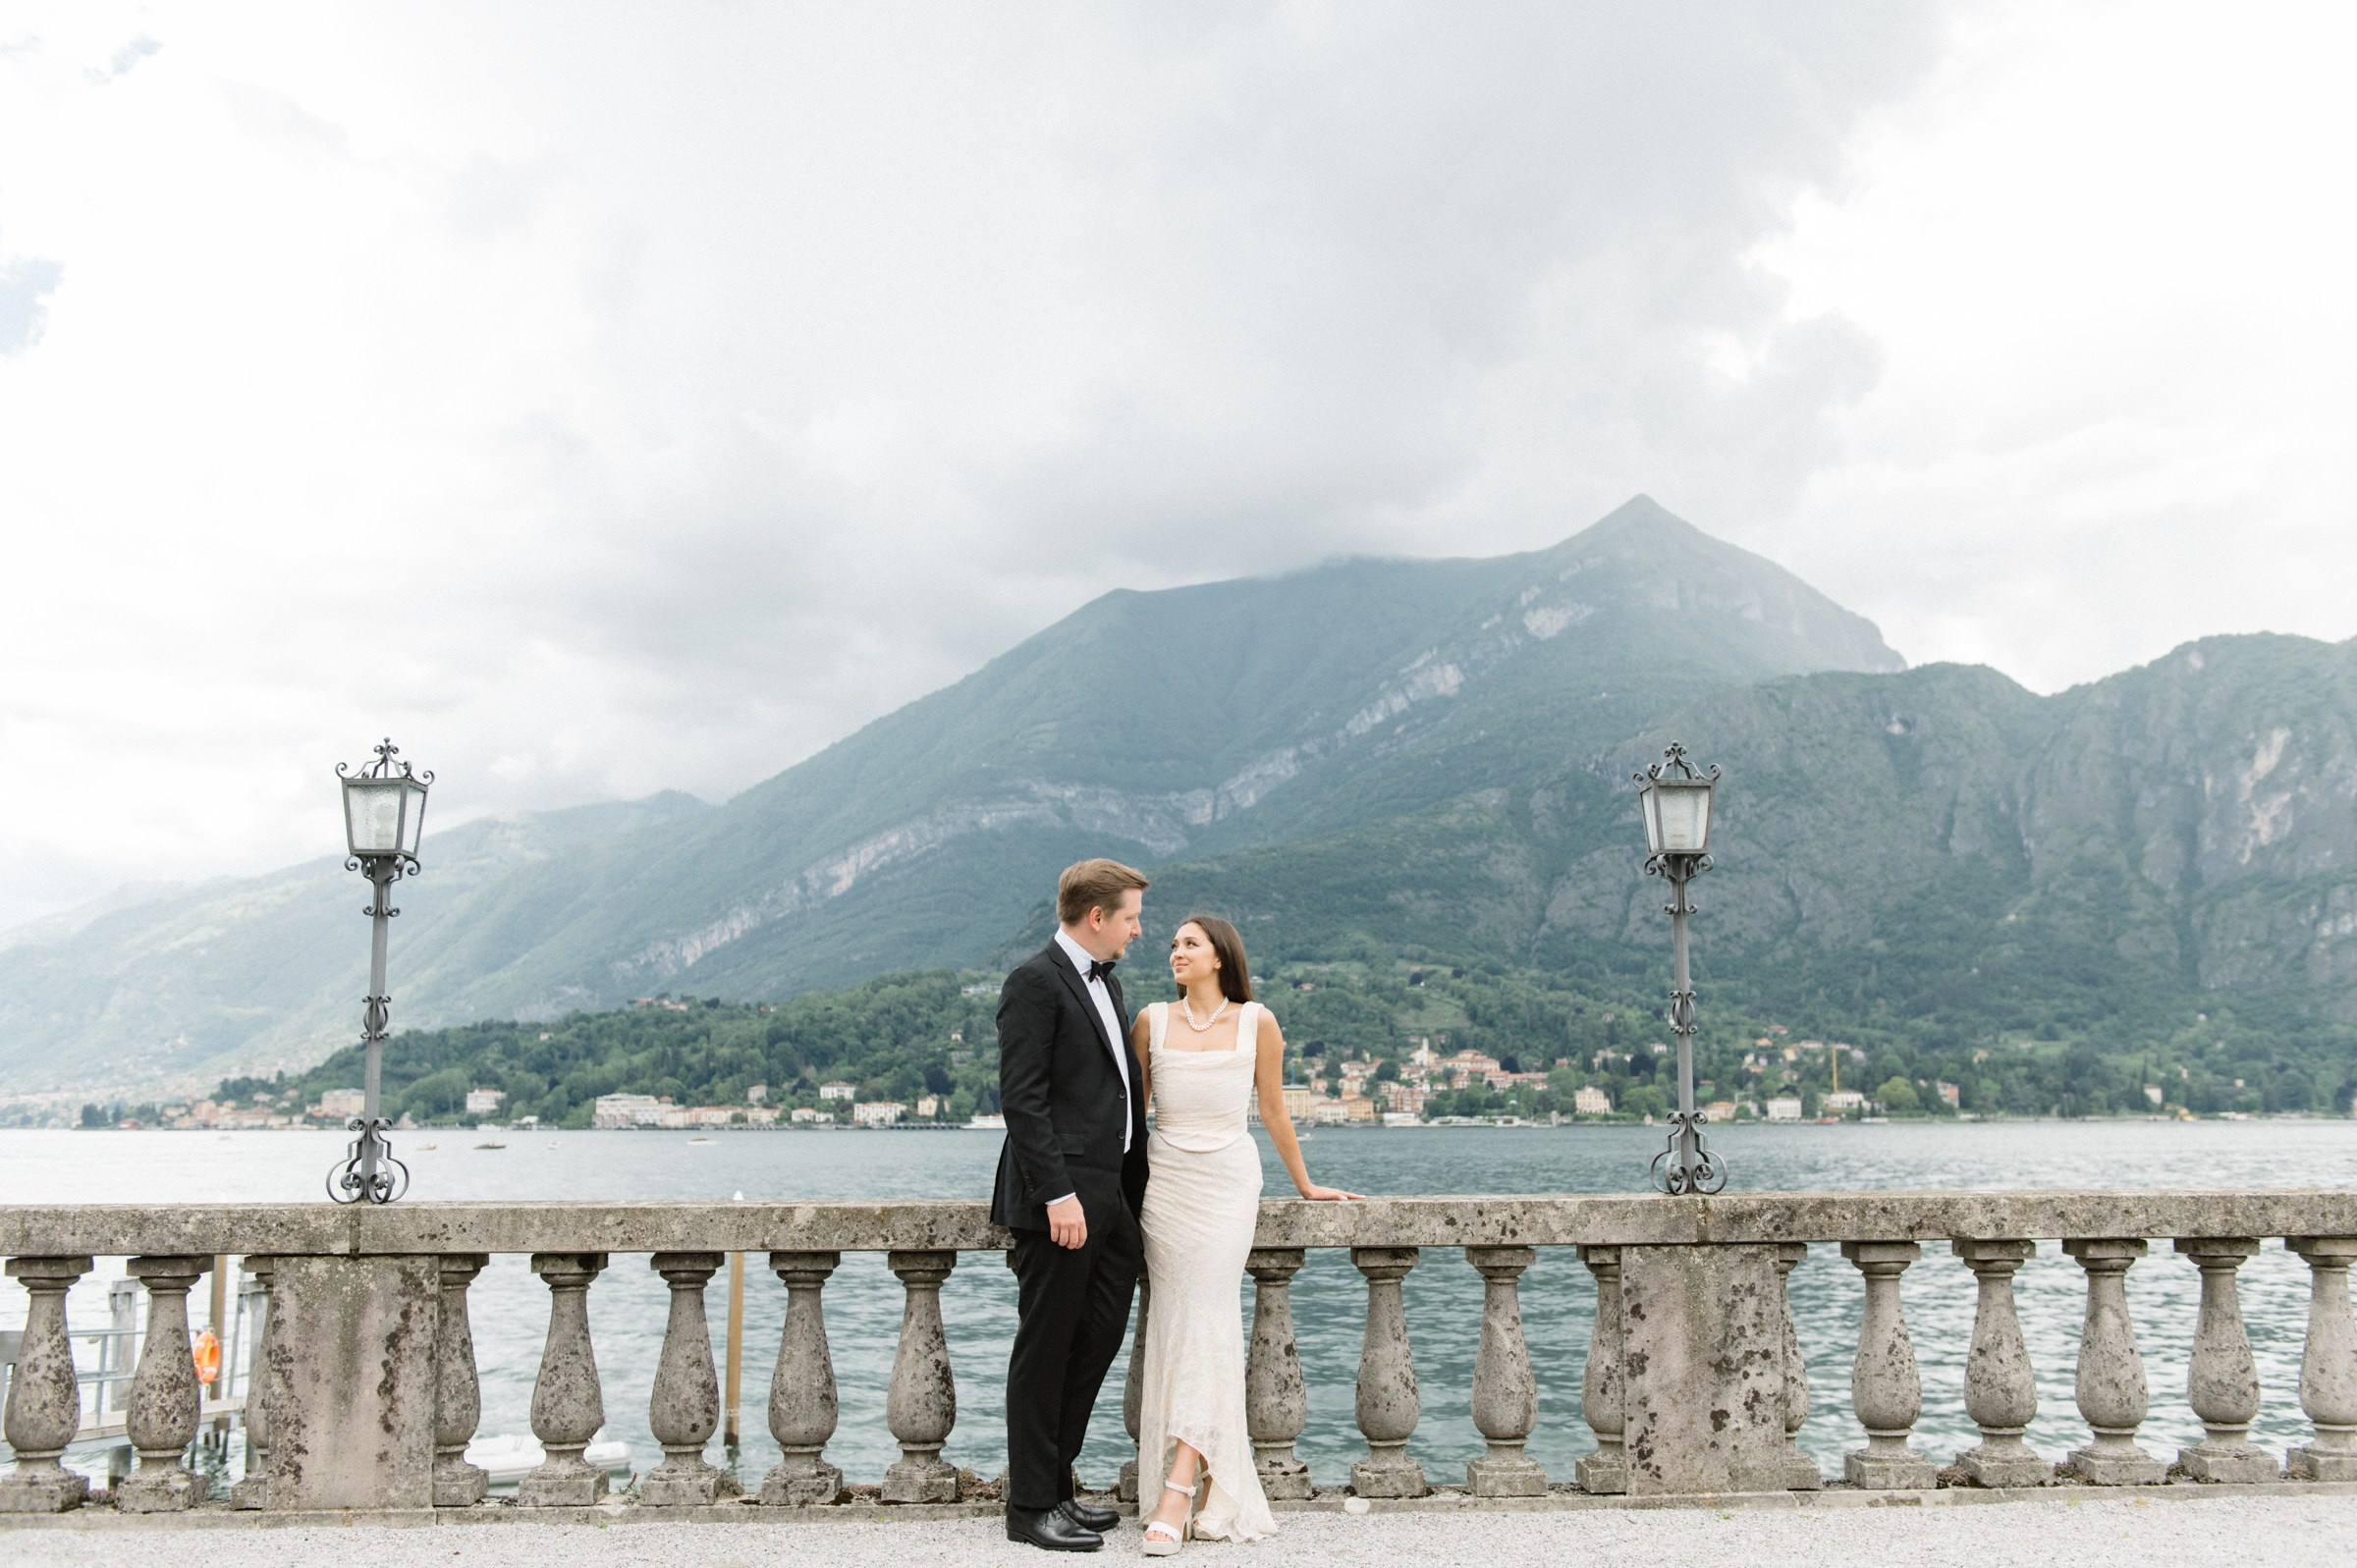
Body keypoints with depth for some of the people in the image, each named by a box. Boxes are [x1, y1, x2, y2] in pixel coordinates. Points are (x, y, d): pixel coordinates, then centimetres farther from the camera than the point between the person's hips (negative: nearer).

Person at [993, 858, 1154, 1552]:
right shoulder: (1034, 982, -12)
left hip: (1108, 1197, 9)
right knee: (1045, 1350, 0)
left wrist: (1137, 1188, 17)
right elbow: (1021, 1099, -18)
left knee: (1098, 1339, 14)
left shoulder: (1103, 981, 17)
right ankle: (1031, 1506, 10)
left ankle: (1053, 1483, 25)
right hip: (1062, 1199, -9)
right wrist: (1058, 1195, -22)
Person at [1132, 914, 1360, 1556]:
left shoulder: (1256, 1022, 0)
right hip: (1166, 1183, 2)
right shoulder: (1152, 1021, 3)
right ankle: (1210, 1482, 9)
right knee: (1175, 1326, -1)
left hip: (1228, 1182, -2)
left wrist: (1305, 1184, 17)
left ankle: (1177, 1494, -16)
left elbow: (1274, 1111, 10)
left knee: (1204, 1317, -12)